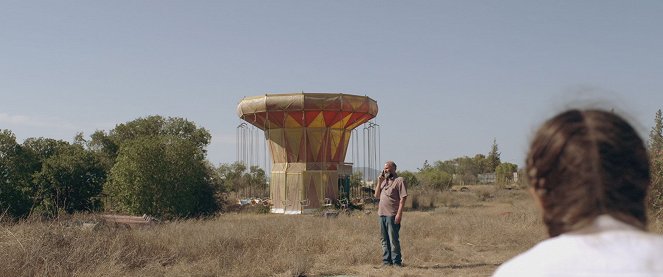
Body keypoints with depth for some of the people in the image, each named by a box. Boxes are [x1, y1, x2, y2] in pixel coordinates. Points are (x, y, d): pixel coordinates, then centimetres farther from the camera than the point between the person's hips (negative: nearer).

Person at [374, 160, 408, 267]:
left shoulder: (399, 180, -5)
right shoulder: (384, 181, 19)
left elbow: (403, 198, -11)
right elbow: (377, 196, 16)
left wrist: (399, 214, -18)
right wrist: (379, 182, 5)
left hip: (392, 215, -8)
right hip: (382, 214, 8)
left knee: (393, 239, -7)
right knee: (384, 240, 11)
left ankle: (396, 262, -2)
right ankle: (386, 261, 17)